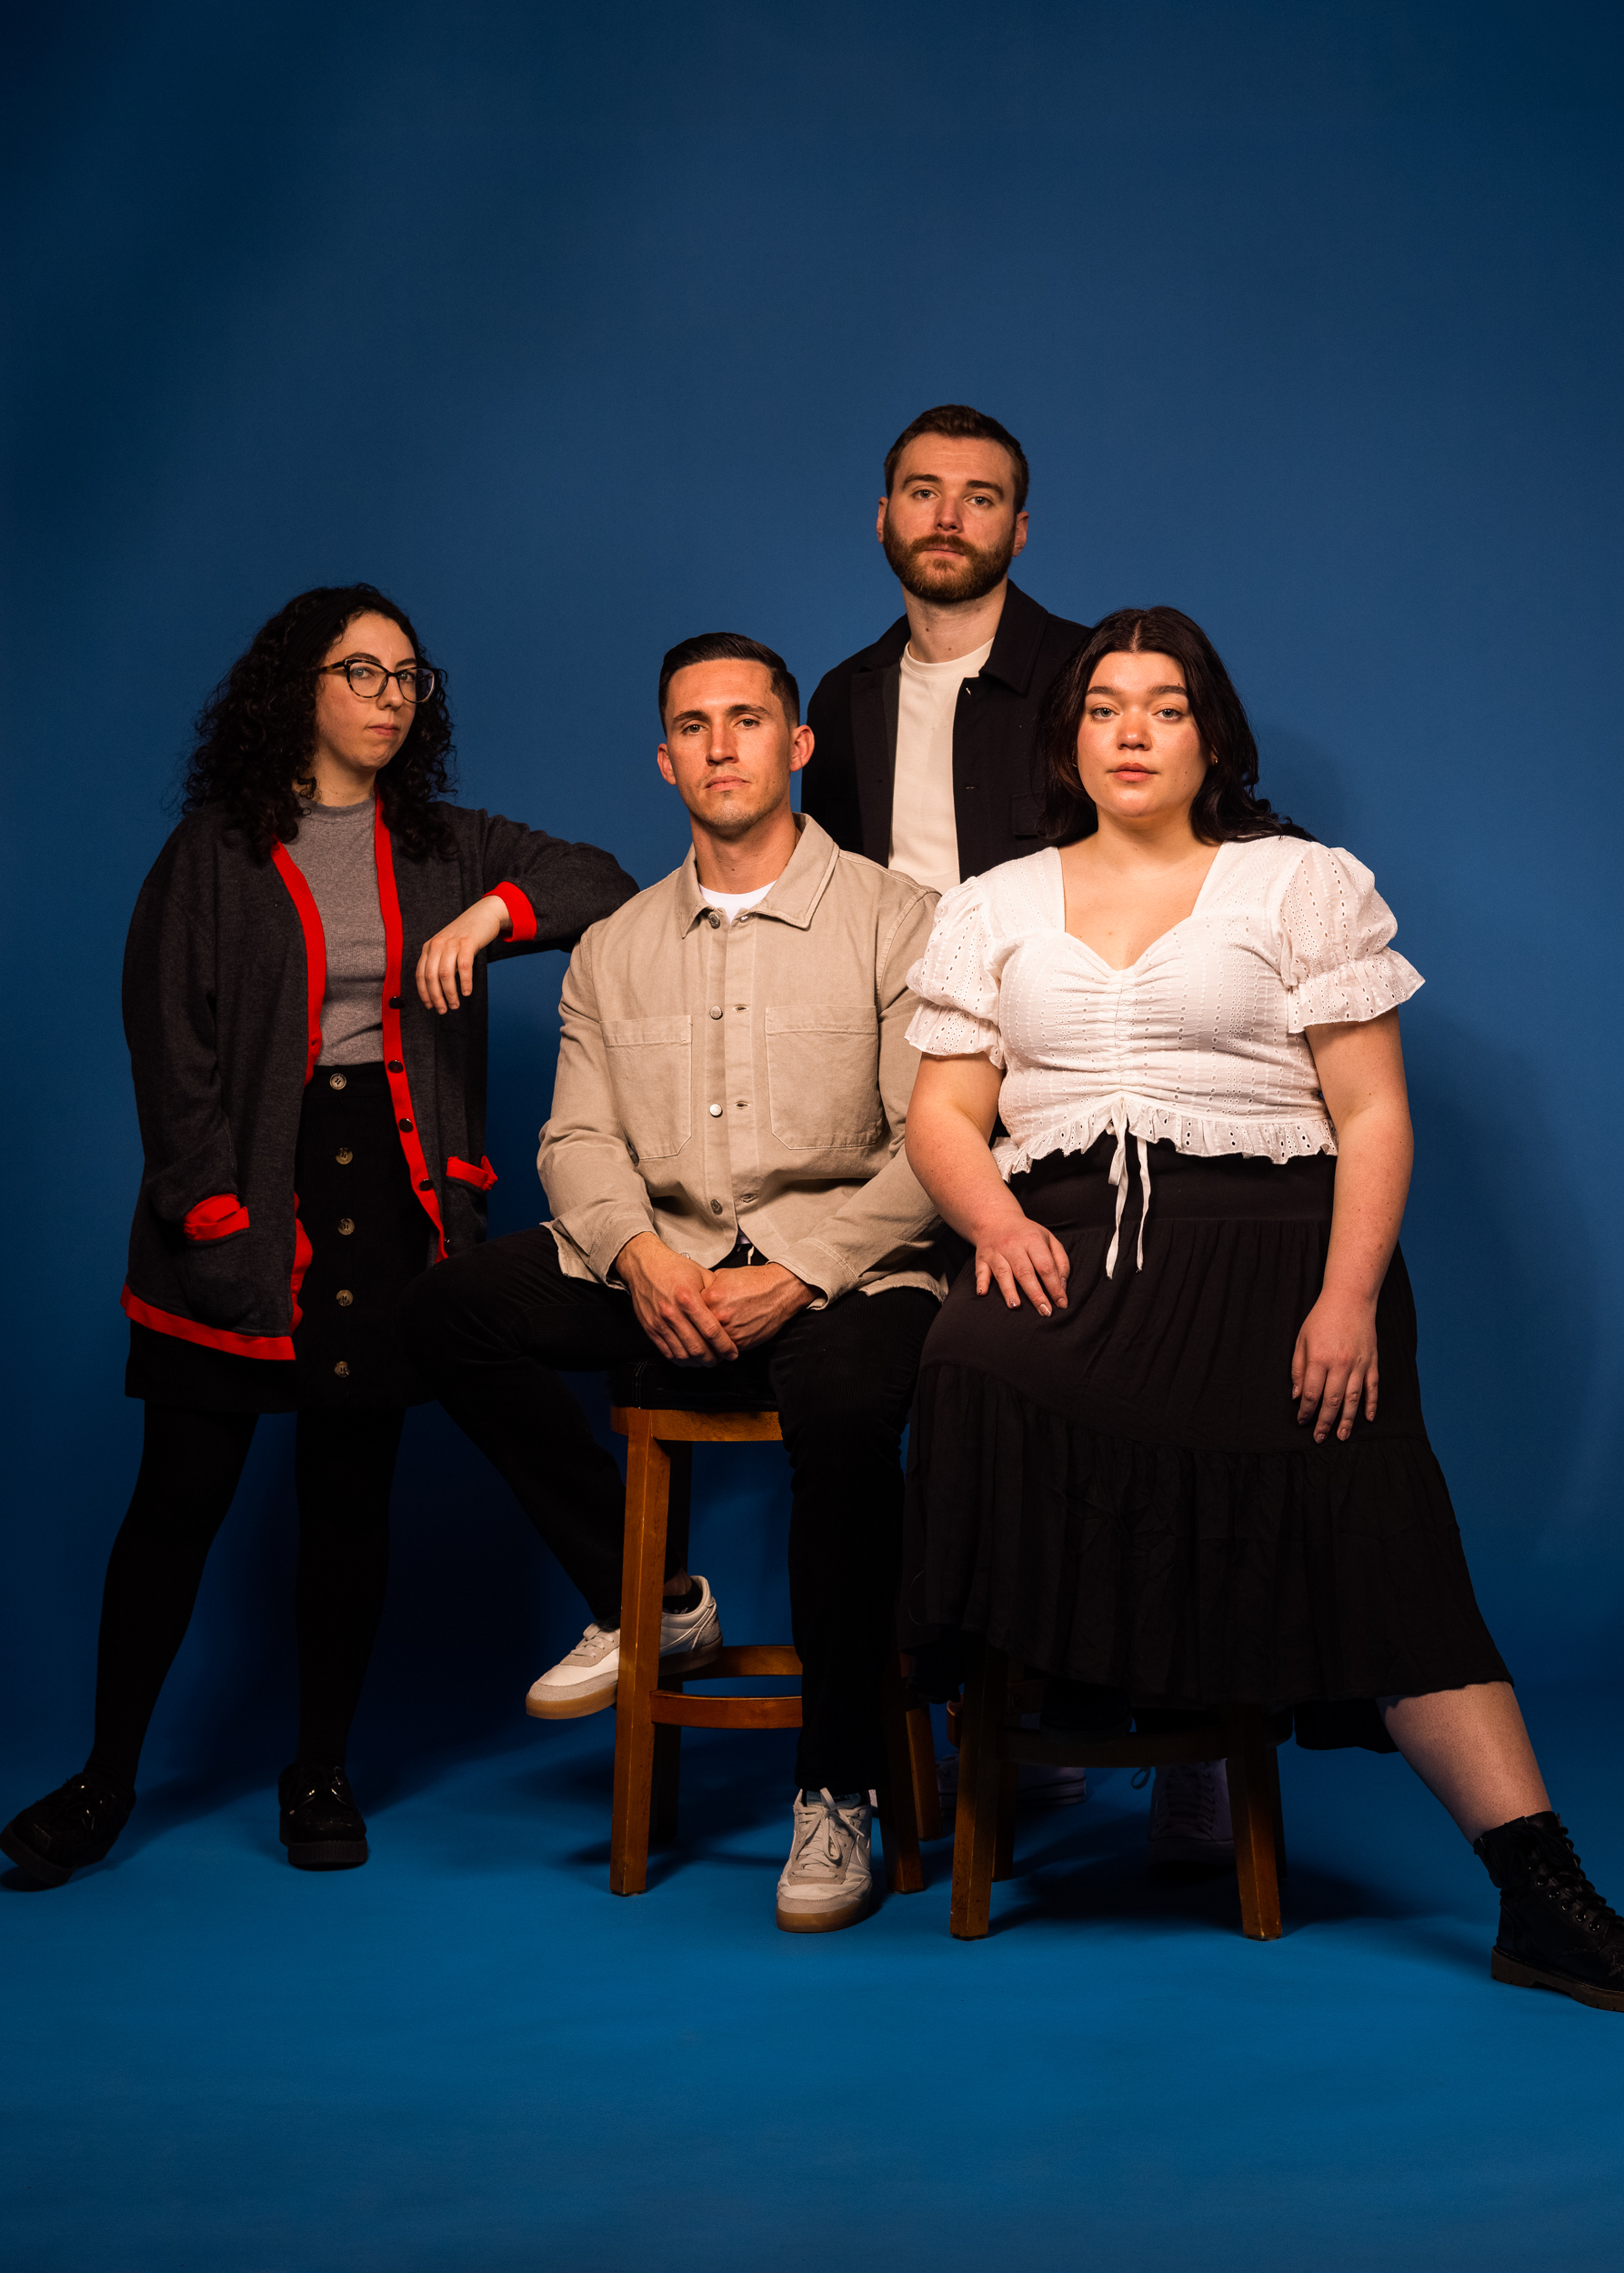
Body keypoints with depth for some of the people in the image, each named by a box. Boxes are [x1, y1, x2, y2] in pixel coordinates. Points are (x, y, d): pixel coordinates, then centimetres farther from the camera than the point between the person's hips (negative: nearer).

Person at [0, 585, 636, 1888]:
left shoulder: (443, 848, 14)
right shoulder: (216, 849, 5)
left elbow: (608, 884, 11)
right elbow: (167, 1034, -1)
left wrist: (495, 910, -8)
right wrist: (211, 1204, -11)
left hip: (390, 1191, 3)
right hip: (248, 1205, -2)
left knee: (352, 1492, 6)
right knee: (183, 1493, -2)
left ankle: (321, 1772, 17)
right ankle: (108, 1775, 10)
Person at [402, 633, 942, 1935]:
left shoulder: (896, 920, 1)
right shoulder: (615, 949, 15)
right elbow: (579, 1139, 8)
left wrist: (794, 1276, -19)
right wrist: (637, 1254, -14)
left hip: (843, 1272, -4)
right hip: (664, 1272, 5)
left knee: (845, 1409, -37)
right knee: (451, 1308, -17)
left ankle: (835, 1791, -17)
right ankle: (652, 1601, -3)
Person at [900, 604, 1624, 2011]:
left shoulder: (1305, 885, 12)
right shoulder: (995, 909, 20)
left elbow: (1373, 1117, 4)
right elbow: (945, 1115, 13)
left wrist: (1347, 1299, -11)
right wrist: (997, 1221, -10)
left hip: (1267, 1234, -1)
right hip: (1065, 1245, 2)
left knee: (1372, 1518, -22)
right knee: (977, 1368, -33)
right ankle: (1060, 1708, -13)